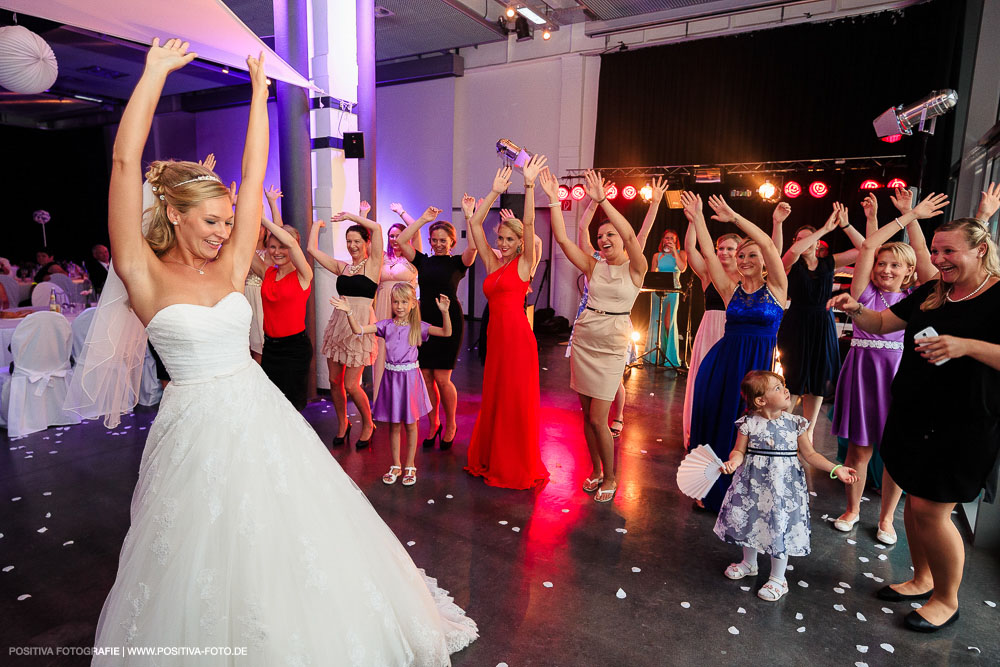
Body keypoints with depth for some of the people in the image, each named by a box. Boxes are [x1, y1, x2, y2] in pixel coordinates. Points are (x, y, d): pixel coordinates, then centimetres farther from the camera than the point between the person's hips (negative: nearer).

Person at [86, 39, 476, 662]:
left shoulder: (231, 266, 2)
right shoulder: (145, 273, -7)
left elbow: (255, 173, 3)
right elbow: (126, 160, -13)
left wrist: (259, 93, 8)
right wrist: (155, 72, -8)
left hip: (257, 412, 4)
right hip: (195, 422, -3)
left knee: (280, 535, 15)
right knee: (202, 553, 12)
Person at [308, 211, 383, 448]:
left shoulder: (373, 264, -3)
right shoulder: (342, 267, 12)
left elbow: (377, 228, -15)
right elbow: (312, 249, 13)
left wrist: (350, 216, -5)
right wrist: (317, 224, 20)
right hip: (339, 322, 6)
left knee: (351, 385, -4)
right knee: (334, 380, 10)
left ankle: (368, 424, 21)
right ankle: (342, 424, 32)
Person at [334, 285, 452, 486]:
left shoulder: (418, 326, -3)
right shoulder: (386, 325, 1)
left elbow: (446, 333, -12)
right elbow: (358, 330, -6)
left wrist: (444, 312, -26)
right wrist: (348, 312, -19)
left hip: (410, 377, -2)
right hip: (391, 377, 2)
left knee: (410, 424, 9)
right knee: (394, 424, 12)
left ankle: (410, 466, 24)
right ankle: (396, 466, 27)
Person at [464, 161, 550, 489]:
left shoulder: (524, 263, -1)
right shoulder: (491, 263, 12)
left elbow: (528, 223, -14)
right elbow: (474, 222, 9)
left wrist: (529, 184, -18)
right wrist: (495, 191, 6)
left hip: (518, 337, -6)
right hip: (495, 336, 6)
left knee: (517, 403, 2)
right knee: (493, 400, 15)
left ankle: (519, 468, 17)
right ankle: (491, 461, 31)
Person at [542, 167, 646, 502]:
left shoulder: (635, 268, -4)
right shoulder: (594, 266, 6)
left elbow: (631, 236, -23)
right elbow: (562, 238, -3)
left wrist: (602, 200, -26)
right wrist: (554, 199, -10)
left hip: (612, 347, -4)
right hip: (583, 341, 4)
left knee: (597, 418, -4)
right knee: (587, 414, 10)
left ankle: (610, 478, 17)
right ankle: (596, 471, 29)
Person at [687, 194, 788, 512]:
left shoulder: (776, 288, 0)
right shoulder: (731, 289, 7)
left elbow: (769, 245, -12)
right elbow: (708, 253, 4)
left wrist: (735, 217, -14)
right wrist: (698, 217, 1)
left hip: (757, 364, -3)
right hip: (723, 362, 3)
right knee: (713, 422, 7)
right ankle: (712, 490, 25)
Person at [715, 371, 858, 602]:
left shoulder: (795, 423, -6)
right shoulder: (749, 423, -10)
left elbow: (810, 454, 2)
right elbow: (739, 451, -6)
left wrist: (836, 469, -7)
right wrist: (733, 462, -27)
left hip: (784, 485, 0)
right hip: (753, 485, 1)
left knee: (780, 528, 5)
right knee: (749, 522, 17)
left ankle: (778, 579, 28)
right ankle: (749, 563, 45)